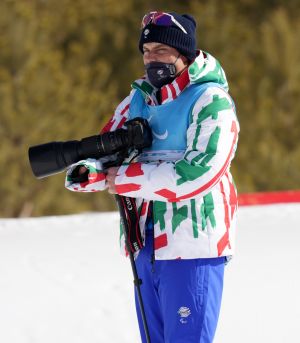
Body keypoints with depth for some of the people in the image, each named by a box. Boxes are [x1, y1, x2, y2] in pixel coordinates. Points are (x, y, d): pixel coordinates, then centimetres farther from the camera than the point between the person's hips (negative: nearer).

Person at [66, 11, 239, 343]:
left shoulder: (210, 101, -9)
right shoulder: (140, 98, 13)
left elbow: (197, 172, -20)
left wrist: (126, 179, -15)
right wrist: (89, 172, -14)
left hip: (192, 245, -7)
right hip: (146, 246, 7)